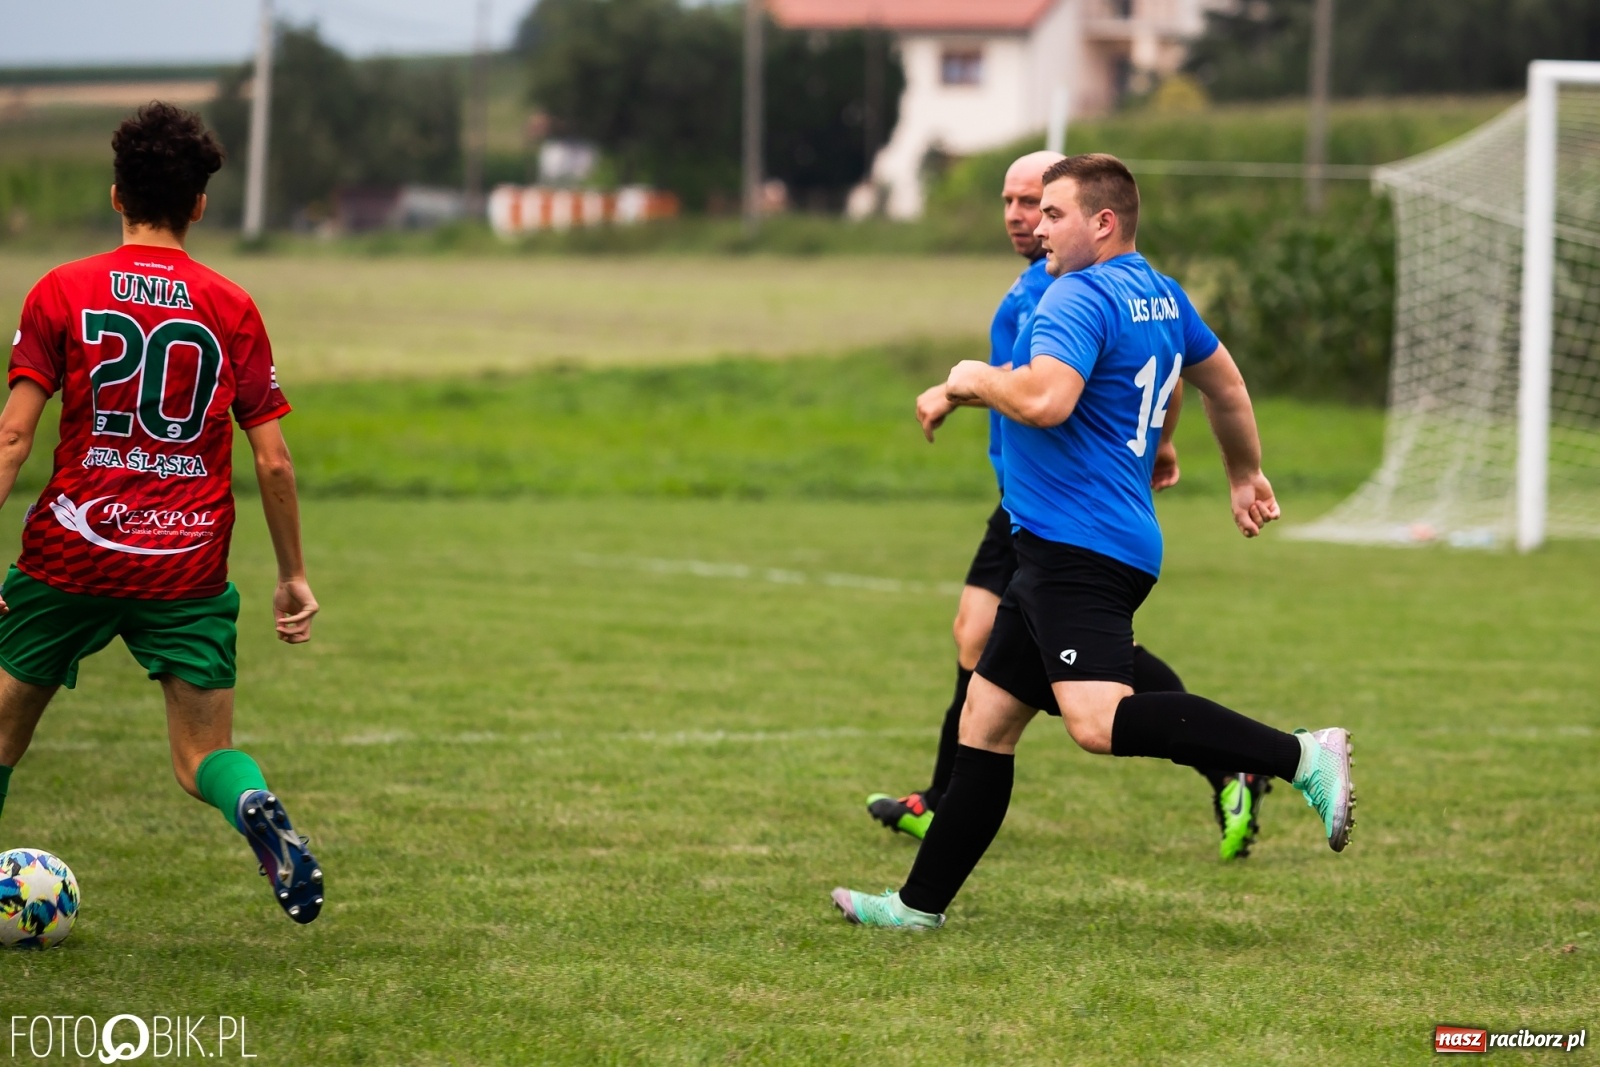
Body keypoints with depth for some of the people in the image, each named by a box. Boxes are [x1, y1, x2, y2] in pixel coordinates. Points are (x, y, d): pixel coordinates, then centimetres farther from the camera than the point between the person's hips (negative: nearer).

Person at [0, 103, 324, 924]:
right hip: (189, 567, 1)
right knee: (203, 759, 5)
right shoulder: (232, 309, 3)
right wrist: (293, 577, 11)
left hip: (72, 550, -1)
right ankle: (259, 813, -28)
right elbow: (272, 461, 2)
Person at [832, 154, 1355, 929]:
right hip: (1061, 551, 11)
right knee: (986, 718, 12)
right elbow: (1225, 383, 32)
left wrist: (978, 379, -8)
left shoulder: (1081, 298, -13)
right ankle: (920, 903, 16)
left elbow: (1045, 399, -28)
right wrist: (1244, 476, 45)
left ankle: (1301, 758, -27)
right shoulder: (1161, 297, 18)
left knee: (1098, 721, -26)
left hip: (1082, 548, -11)